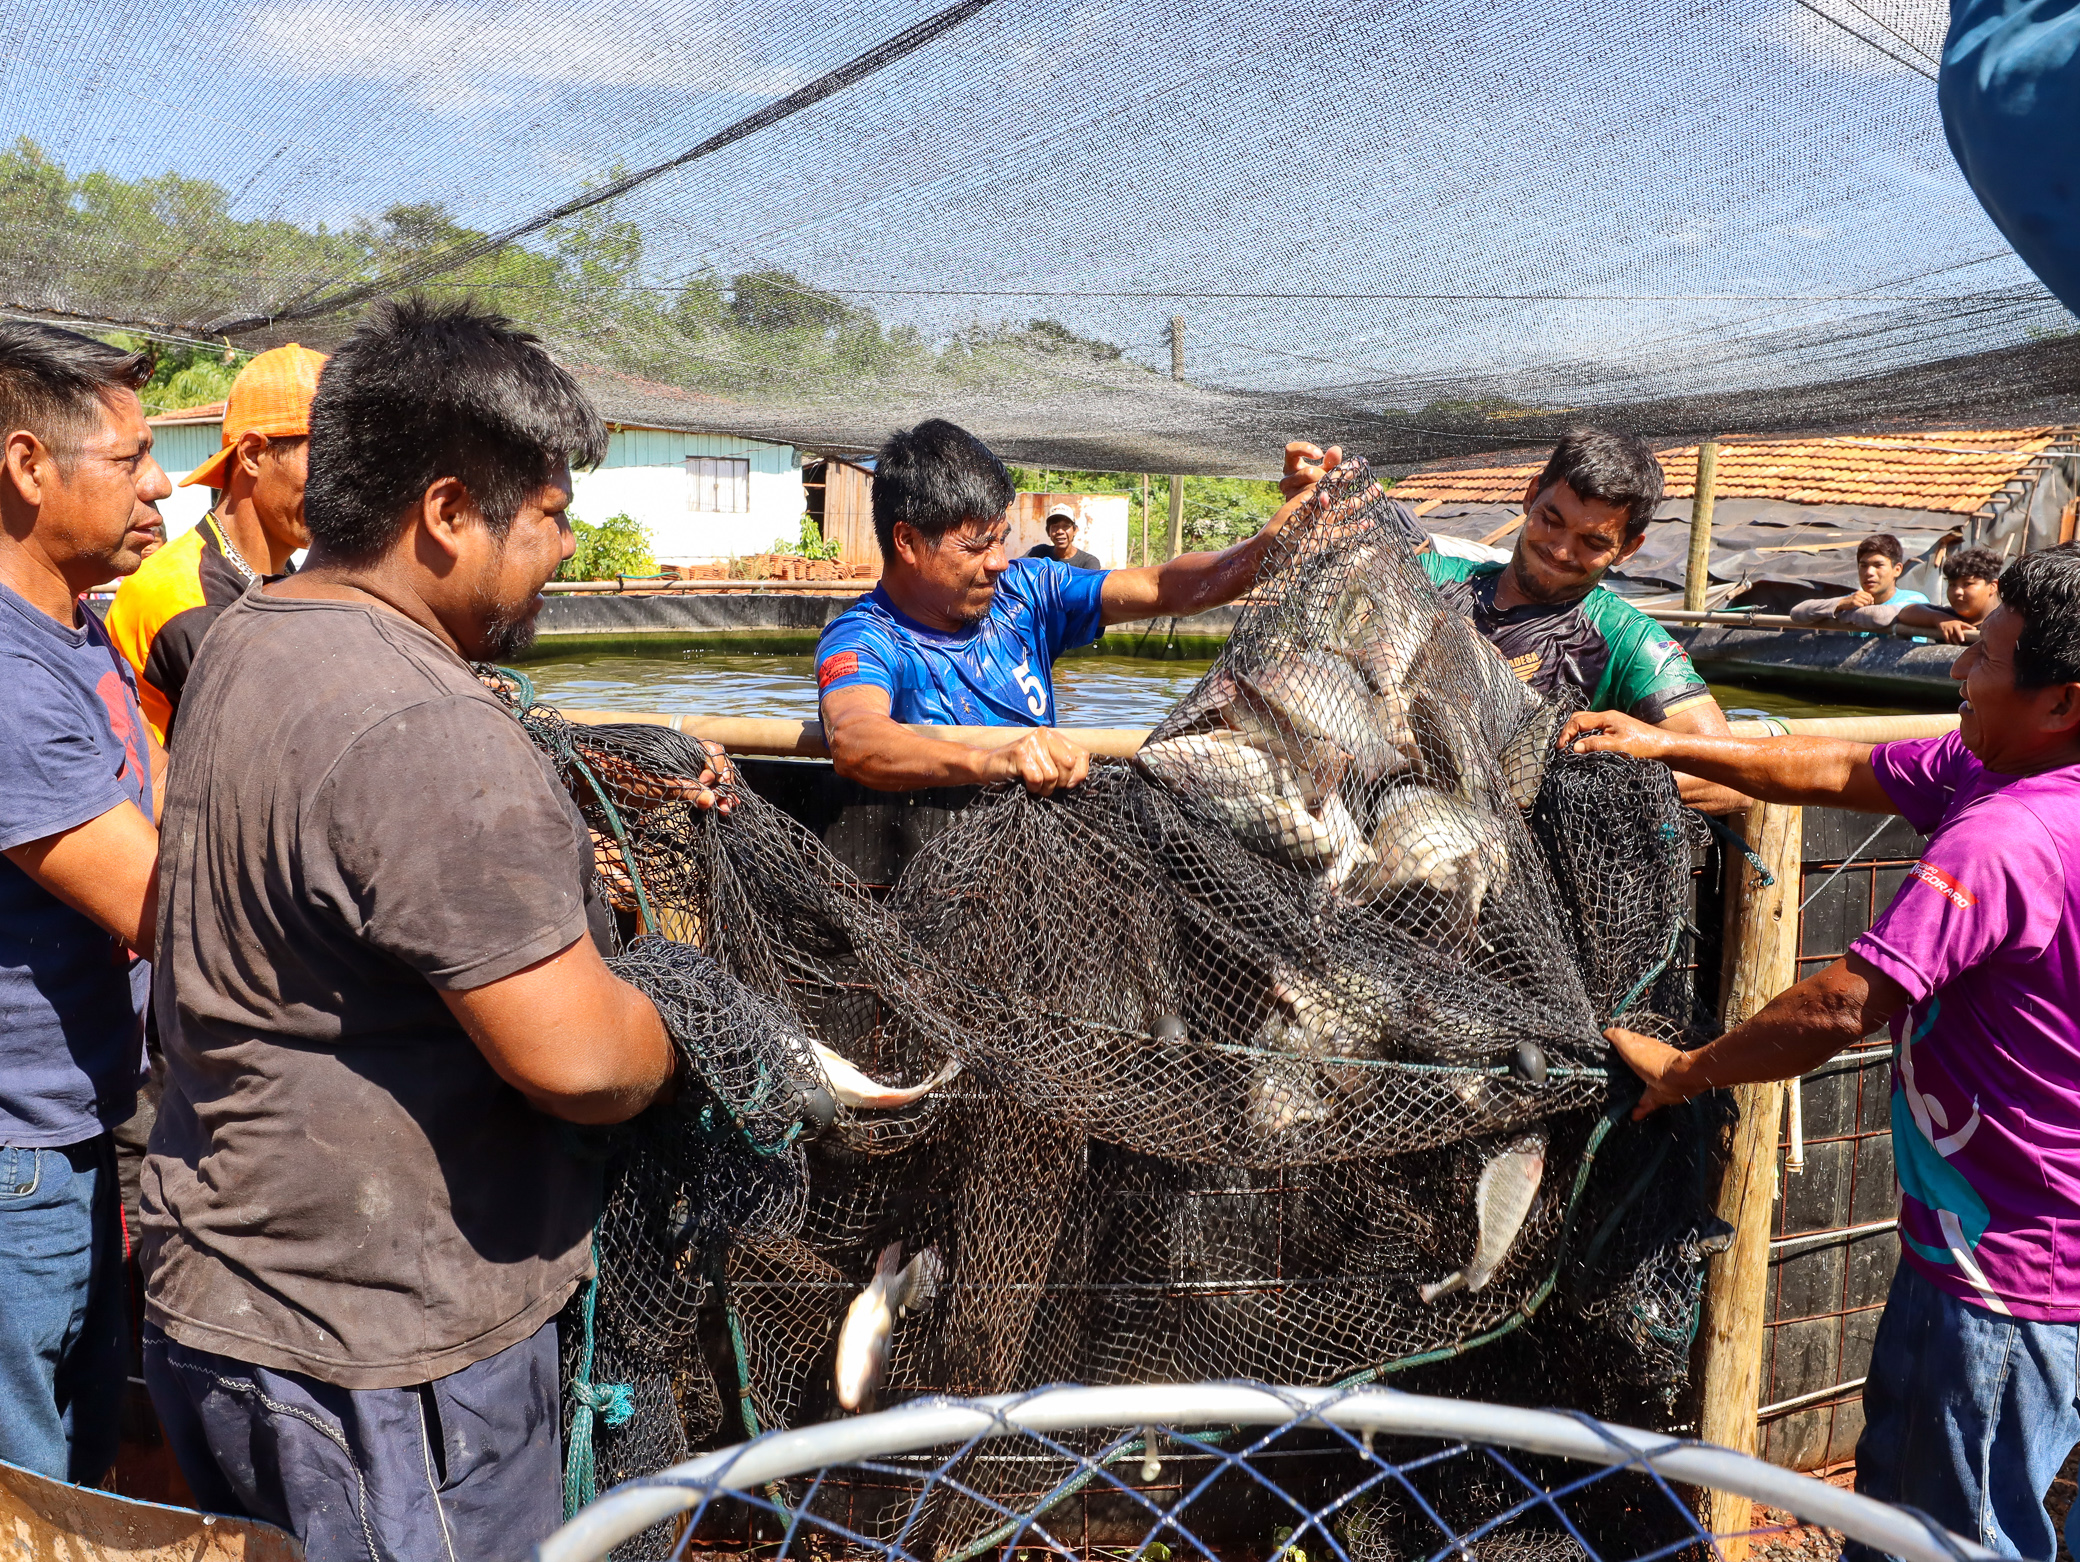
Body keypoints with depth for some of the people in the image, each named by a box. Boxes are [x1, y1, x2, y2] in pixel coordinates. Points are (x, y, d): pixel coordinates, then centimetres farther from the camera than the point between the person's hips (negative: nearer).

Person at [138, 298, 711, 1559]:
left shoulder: (249, 639, 6)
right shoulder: (422, 734, -29)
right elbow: (578, 1060, -30)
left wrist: (562, 872, 16)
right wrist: (677, 1029, -9)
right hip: (378, 1359, -10)